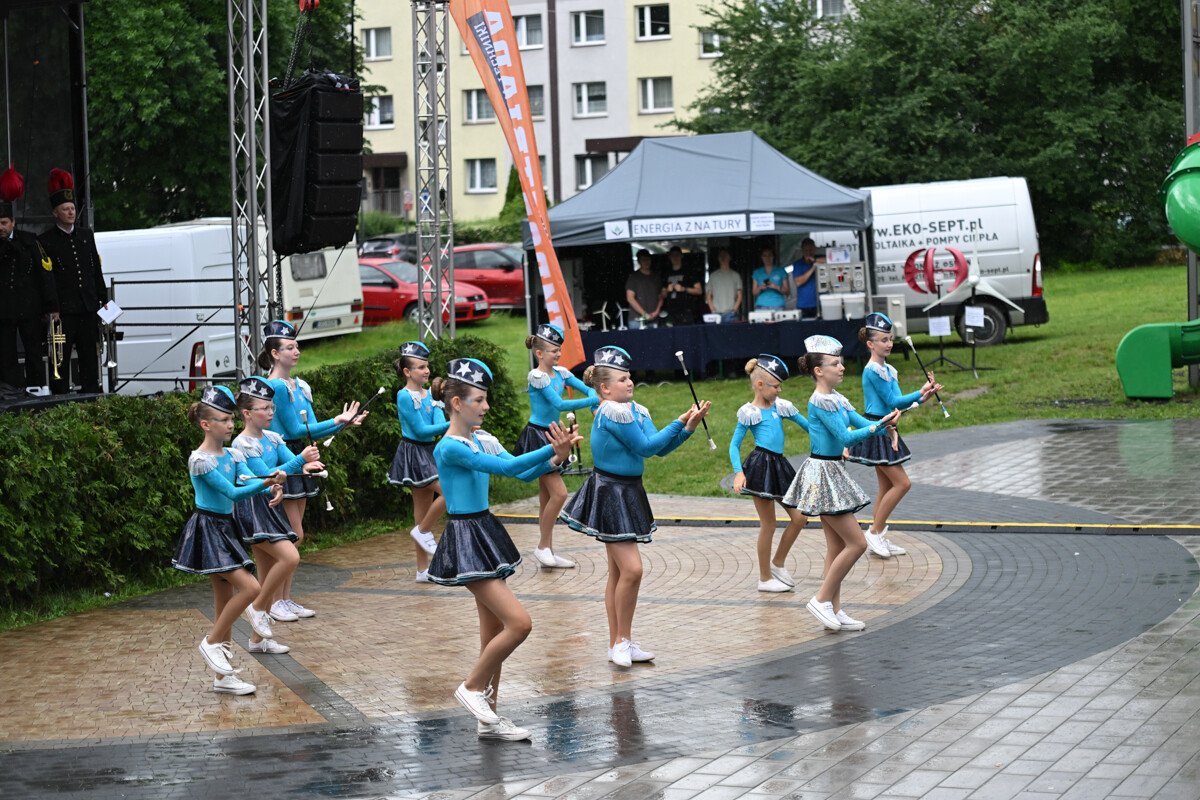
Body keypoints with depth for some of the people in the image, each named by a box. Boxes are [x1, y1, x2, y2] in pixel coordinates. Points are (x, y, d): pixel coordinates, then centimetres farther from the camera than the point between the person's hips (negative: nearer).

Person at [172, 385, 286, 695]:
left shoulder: (233, 456, 9)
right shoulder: (200, 460, -15)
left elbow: (248, 482, -1)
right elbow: (233, 493, -21)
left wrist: (272, 487, -23)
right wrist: (266, 482, -33)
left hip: (225, 530, 8)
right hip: (207, 529, -8)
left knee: (225, 600, 9)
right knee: (249, 587, -18)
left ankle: (223, 677, 14)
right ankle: (211, 642, 0)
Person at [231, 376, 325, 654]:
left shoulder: (272, 439, 10)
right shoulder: (242, 444, -14)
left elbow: (291, 460, 2)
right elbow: (266, 475, -22)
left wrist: (306, 465, -22)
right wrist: (300, 459, -30)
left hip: (270, 506, 8)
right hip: (251, 509, -8)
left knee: (268, 573, 9)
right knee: (290, 557, -21)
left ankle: (258, 638, 16)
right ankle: (257, 607, -3)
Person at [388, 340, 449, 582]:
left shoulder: (430, 395, 10)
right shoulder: (404, 396, -12)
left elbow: (439, 425, 0)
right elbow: (421, 430, -15)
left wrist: (449, 427, -23)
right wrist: (452, 425, -20)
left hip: (428, 453, 8)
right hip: (413, 452, -8)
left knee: (424, 510, 9)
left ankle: (423, 570, 14)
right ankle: (423, 531, 2)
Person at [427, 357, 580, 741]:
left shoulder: (483, 440, 9)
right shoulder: (450, 448, -18)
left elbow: (523, 473, 7)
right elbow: (506, 467, -25)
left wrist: (556, 458, -10)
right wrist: (551, 449, -28)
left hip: (487, 534, 9)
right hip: (465, 541, -9)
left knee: (494, 632, 11)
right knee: (519, 623, -14)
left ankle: (488, 718, 18)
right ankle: (473, 687, 4)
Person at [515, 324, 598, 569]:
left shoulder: (560, 373, 7)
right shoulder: (537, 376, -16)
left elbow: (588, 389, 4)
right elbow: (559, 404, -23)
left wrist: (595, 404, -18)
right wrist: (593, 401, -25)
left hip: (550, 437, 8)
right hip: (536, 436, -8)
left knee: (547, 497, 11)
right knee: (559, 493, -13)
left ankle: (548, 553, 15)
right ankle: (543, 547, 0)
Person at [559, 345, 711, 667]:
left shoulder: (636, 411, 8)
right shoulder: (613, 411, -18)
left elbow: (659, 448, 6)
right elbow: (645, 447, -17)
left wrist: (689, 427, -4)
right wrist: (679, 422, -11)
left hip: (629, 493, 9)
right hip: (610, 493, -9)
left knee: (619, 572, 14)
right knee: (631, 569, -13)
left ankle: (619, 643, 20)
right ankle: (622, 641, 0)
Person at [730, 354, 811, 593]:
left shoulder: (782, 406, 11)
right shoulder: (749, 413, -5)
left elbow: (808, 426, 17)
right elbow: (734, 445, -3)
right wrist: (738, 472, -17)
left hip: (779, 465, 6)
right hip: (761, 466, -6)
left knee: (799, 517, 5)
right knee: (768, 524, 0)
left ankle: (778, 563, 24)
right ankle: (765, 578, 13)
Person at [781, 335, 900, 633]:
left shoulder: (836, 399, 11)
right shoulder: (821, 401, -18)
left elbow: (862, 423, 6)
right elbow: (846, 437, -21)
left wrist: (884, 425, -13)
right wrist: (878, 426, -19)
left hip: (831, 474, 10)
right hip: (822, 474, -10)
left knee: (837, 546, 11)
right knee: (856, 542, -8)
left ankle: (834, 610, 15)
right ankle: (822, 599, 0)